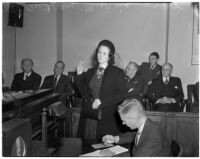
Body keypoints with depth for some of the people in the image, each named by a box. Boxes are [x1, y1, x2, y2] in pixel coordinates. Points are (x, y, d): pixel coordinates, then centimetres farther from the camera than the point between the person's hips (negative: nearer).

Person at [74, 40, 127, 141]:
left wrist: (101, 101, -14)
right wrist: (79, 75, -1)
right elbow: (85, 94, 8)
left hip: (108, 117, -3)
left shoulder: (117, 72, -1)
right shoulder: (90, 72, 11)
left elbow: (121, 95, -8)